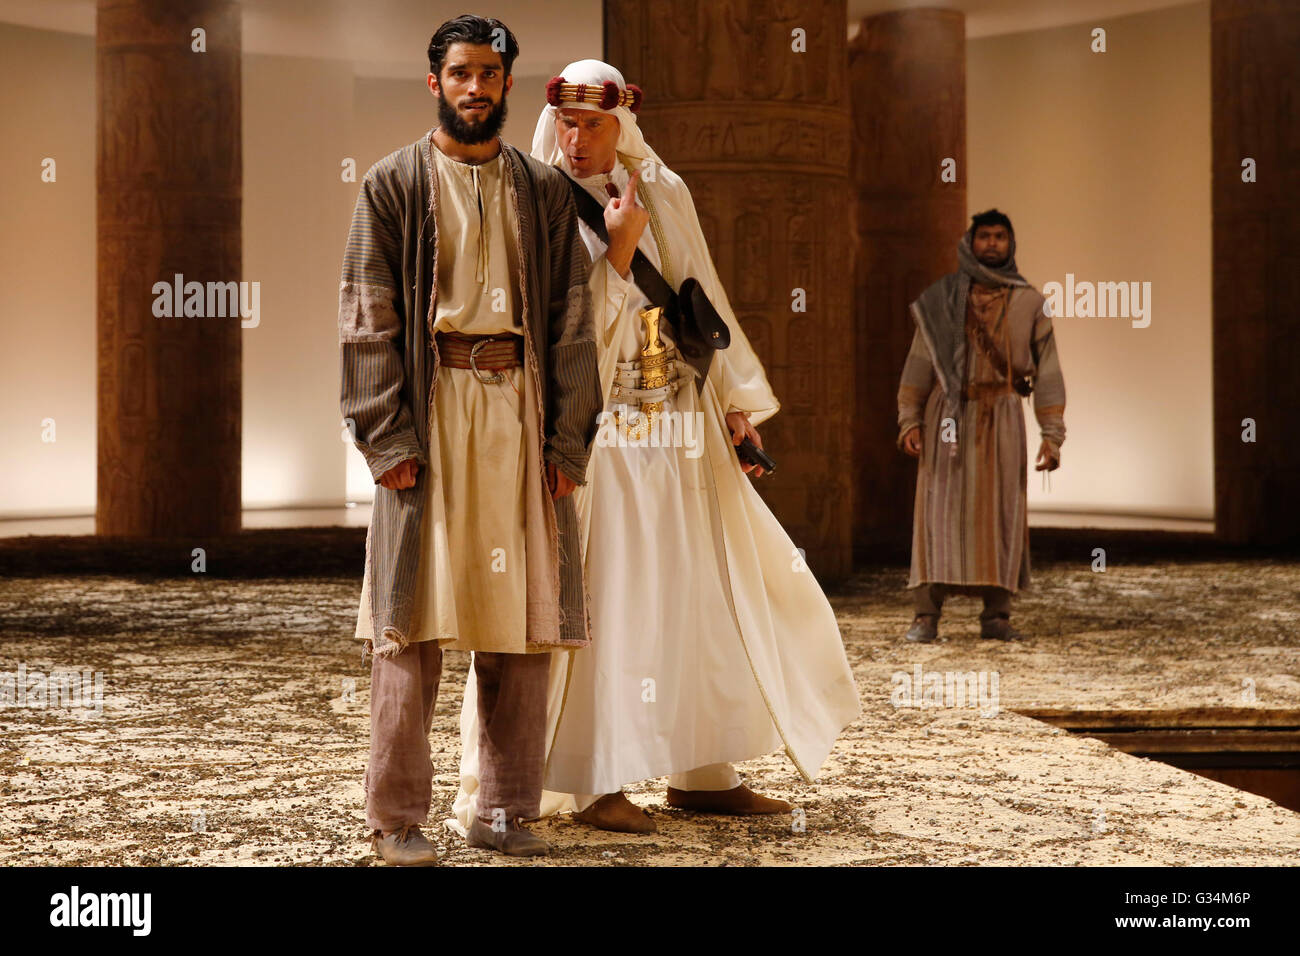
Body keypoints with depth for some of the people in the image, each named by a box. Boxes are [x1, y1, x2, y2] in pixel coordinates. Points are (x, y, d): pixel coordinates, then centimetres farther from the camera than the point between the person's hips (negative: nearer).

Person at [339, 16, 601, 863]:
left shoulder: (544, 190, 13)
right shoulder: (394, 185, 5)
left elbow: (573, 321, 10)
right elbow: (366, 321, 0)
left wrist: (569, 440, 1)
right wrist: (388, 438, -10)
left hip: (522, 411, 3)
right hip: (430, 410, -3)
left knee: (522, 618, 4)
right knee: (414, 618, -4)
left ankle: (508, 811, 12)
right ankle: (400, 817, 3)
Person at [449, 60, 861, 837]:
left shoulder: (664, 194, 8)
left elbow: (702, 299, 11)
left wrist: (737, 400, 8)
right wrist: (619, 250, -20)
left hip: (679, 432, 5)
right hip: (596, 431, -5)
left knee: (703, 591, 6)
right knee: (601, 598, -7)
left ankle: (701, 772, 15)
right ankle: (594, 781, 1)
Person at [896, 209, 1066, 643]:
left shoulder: (1028, 302, 8)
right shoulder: (942, 297, 7)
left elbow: (1047, 370, 6)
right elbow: (919, 362, 5)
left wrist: (1052, 434, -1)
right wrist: (910, 420, -5)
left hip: (1001, 416, 1)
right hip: (949, 412, -1)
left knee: (1001, 510, -3)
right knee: (940, 508, -7)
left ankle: (995, 615, 2)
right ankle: (926, 615, -9)